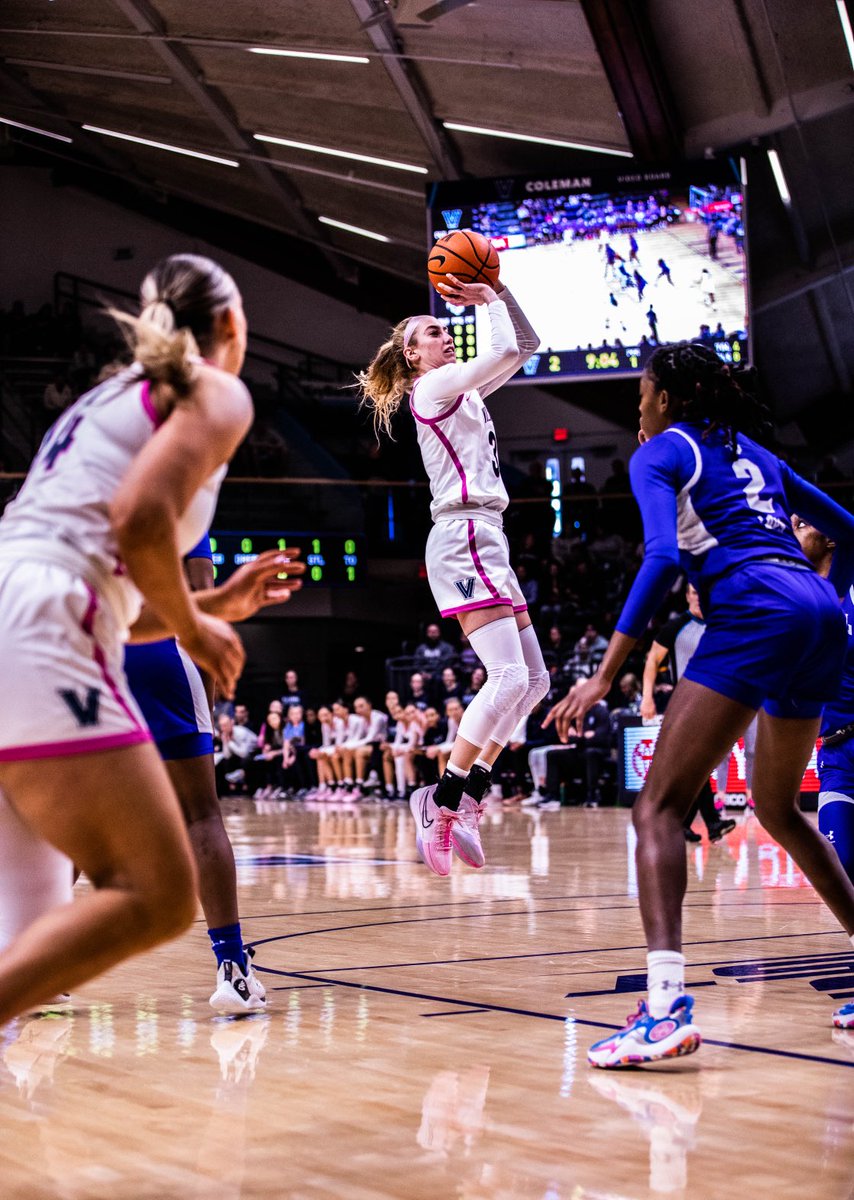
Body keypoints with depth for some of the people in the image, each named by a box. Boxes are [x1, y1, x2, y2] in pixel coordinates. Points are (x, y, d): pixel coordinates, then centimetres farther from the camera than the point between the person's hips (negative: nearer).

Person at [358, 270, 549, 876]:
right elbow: (505, 350, -14)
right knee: (508, 677, -19)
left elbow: (526, 345, 24)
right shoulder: (434, 385, -3)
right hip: (463, 537, -10)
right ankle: (441, 804, -17)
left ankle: (467, 796, 5)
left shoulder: (465, 390, 22)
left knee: (533, 679, 7)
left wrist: (497, 289, 13)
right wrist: (489, 299, 2)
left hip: (485, 540, 10)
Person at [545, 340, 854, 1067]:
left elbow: (663, 556, -9)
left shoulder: (661, 451, 8)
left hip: (753, 611, -8)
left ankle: (667, 1003, -30)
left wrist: (606, 674, -13)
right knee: (778, 808, 26)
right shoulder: (752, 451, 29)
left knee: (660, 807, -11)